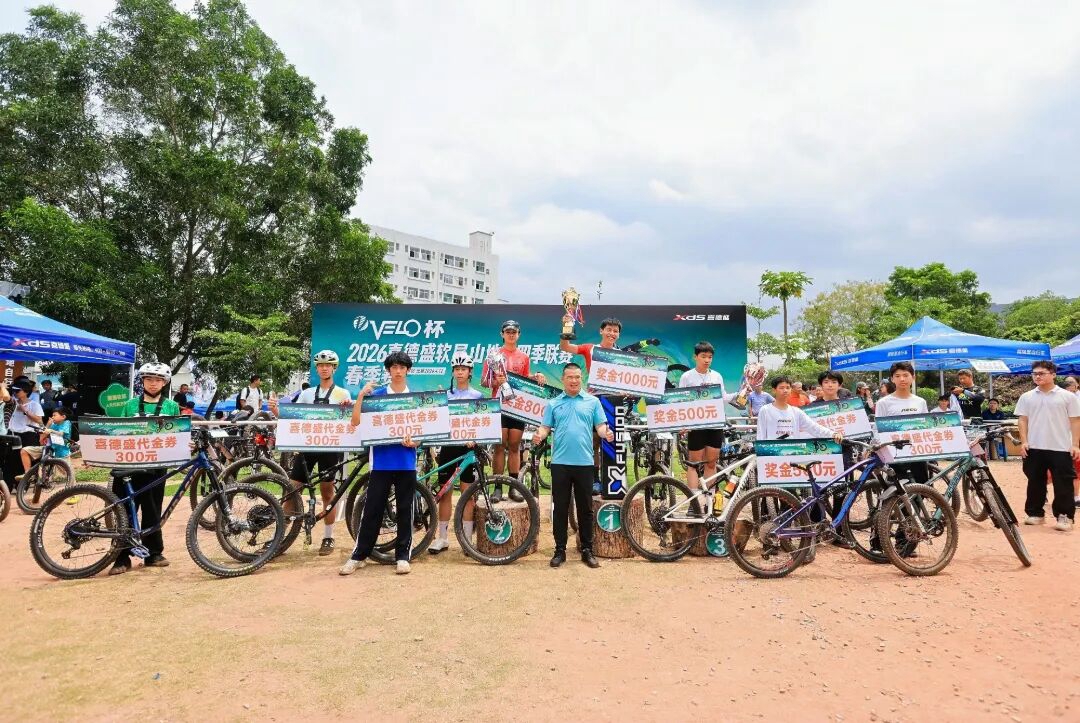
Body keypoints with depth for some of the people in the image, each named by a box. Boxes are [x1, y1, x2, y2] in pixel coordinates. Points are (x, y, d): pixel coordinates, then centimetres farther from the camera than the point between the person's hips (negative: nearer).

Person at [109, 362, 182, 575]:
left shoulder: (171, 407, 7)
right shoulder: (131, 405, 8)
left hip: (156, 465, 0)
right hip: (129, 464, 0)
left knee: (152, 511, 8)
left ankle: (154, 553, 19)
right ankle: (122, 558, 10)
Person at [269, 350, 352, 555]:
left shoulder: (343, 393, 5)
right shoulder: (307, 393, 12)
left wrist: (348, 409, -21)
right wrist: (276, 411, -11)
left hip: (330, 446, -2)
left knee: (327, 493, 4)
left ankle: (328, 538, 14)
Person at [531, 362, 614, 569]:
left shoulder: (592, 402, 8)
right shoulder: (553, 404, 10)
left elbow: (600, 426, 5)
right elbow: (546, 427, 5)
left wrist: (606, 434, -18)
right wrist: (540, 435, -17)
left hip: (584, 462, 0)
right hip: (560, 462, 0)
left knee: (585, 508, 7)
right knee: (560, 508, 6)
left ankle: (587, 550, 17)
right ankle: (560, 550, 15)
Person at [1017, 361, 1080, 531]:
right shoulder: (1027, 397, 7)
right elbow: (1023, 420, 8)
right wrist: (1024, 442, -1)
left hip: (1061, 448, -2)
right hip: (1034, 448, 3)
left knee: (1063, 484, 0)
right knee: (1035, 482, 9)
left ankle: (1065, 516, 7)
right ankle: (1035, 513, 18)